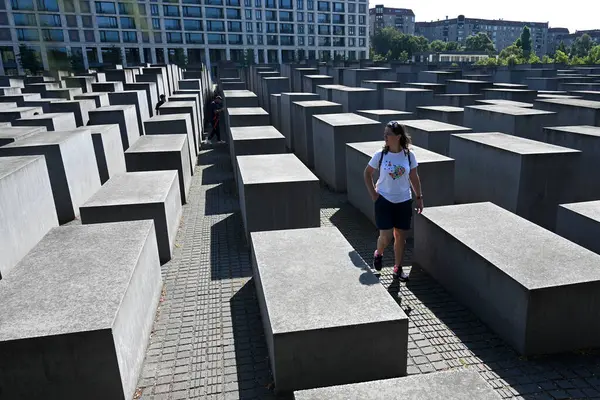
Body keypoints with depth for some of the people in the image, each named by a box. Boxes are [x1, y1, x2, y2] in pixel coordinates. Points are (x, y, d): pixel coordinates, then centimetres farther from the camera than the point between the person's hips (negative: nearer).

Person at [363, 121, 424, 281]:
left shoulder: (409, 155, -5)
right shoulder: (380, 155, -9)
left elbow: (414, 178, 6)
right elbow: (367, 173, 3)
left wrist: (419, 197, 5)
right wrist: (373, 193, -3)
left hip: (404, 201, 2)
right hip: (384, 200, -2)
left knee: (400, 237, 9)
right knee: (386, 237, -6)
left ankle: (398, 269, 25)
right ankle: (378, 254, 29)